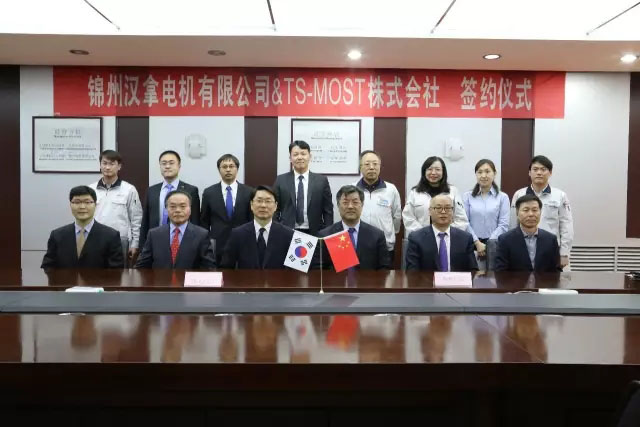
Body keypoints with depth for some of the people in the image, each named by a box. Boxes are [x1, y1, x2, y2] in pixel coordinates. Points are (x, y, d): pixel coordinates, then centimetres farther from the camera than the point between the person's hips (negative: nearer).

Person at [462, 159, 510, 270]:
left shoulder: (502, 197, 7)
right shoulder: (467, 196, 9)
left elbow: (503, 224, 0)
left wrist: (488, 243, -11)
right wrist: (477, 242, -10)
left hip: (493, 243, 1)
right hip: (472, 243, -1)